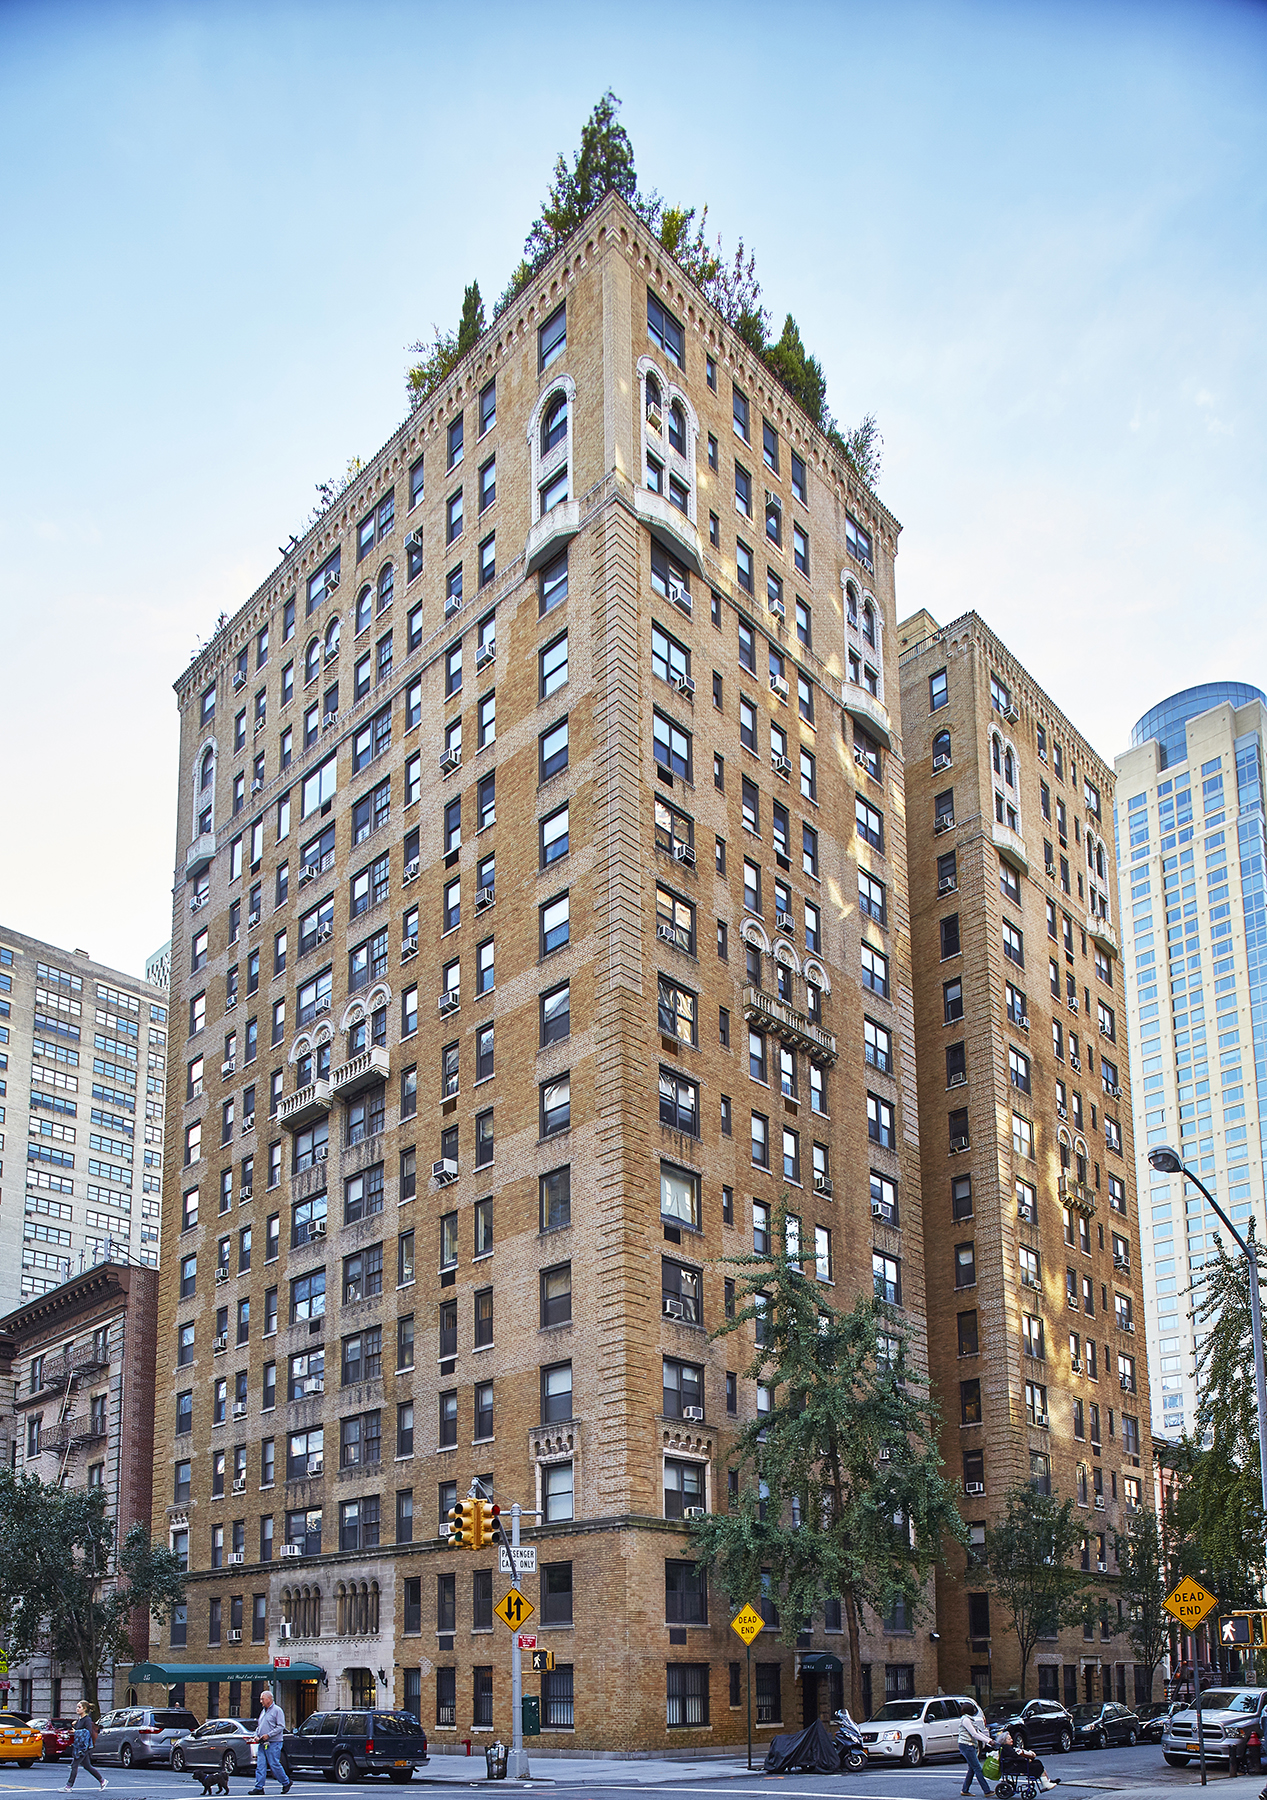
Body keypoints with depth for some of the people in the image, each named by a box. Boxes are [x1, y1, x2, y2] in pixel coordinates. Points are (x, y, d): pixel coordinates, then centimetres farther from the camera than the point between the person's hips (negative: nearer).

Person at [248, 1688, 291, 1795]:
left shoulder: (277, 1710, -6)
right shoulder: (263, 1711, 19)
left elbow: (281, 1726, -13)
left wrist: (268, 1735, -19)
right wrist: (257, 1736, 6)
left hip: (273, 1743, -8)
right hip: (262, 1744, 8)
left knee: (274, 1765, -5)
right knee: (260, 1765, 0)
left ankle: (286, 1782, 12)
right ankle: (259, 1788, 0)